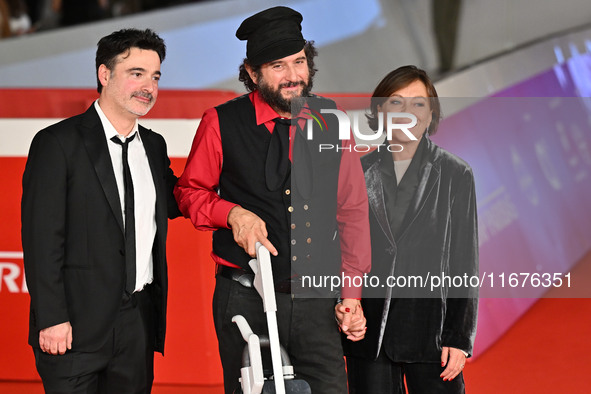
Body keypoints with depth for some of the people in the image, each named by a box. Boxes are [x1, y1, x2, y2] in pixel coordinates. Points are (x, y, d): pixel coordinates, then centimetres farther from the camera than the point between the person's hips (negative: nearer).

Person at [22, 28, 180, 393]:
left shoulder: (154, 145, 15)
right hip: (78, 323, -6)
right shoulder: (58, 143, -6)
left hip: (140, 321, 6)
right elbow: (41, 238, -10)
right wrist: (51, 319, -16)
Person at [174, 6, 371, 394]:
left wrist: (351, 293, 6)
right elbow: (190, 191, 10)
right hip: (246, 299, -1)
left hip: (316, 300, 2)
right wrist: (232, 213, -11)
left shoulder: (330, 121, 5)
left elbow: (352, 209, 10)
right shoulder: (222, 123, -1)